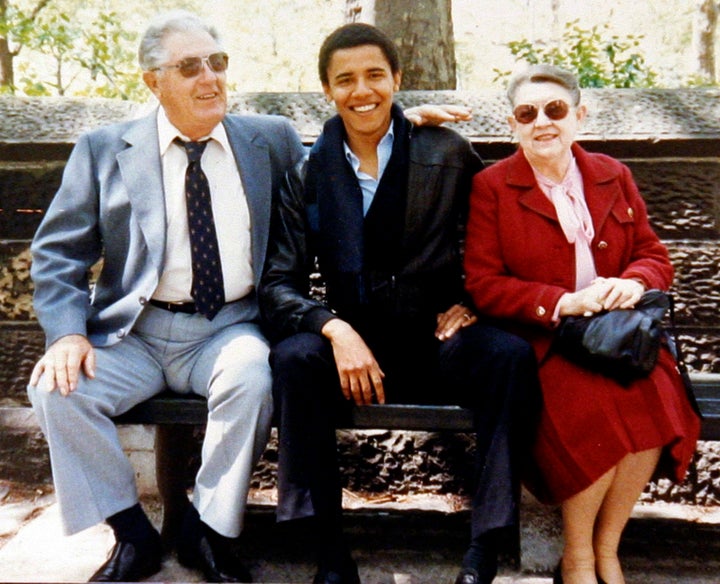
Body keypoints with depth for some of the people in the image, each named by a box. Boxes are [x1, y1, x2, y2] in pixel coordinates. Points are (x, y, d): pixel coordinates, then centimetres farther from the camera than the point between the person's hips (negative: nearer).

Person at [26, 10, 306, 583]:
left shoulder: (273, 140, 10)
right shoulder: (104, 150, 7)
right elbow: (58, 252, 5)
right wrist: (68, 331, -10)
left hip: (229, 329, 0)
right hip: (134, 333, 1)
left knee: (250, 377, -32)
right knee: (56, 388, -23)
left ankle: (209, 531, -9)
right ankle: (132, 533, -2)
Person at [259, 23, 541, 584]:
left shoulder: (449, 154, 2)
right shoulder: (308, 174, 3)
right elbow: (278, 284, -3)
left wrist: (471, 302, -6)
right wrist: (335, 329, -21)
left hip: (439, 340, 0)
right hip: (352, 342, 1)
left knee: (511, 354, -29)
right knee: (293, 357, -29)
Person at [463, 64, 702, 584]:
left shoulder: (614, 177, 14)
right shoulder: (491, 187, 2)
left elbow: (655, 256, 14)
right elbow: (482, 285, -5)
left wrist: (634, 282, -11)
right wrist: (562, 303, -17)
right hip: (538, 341, -3)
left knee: (654, 400, -28)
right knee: (592, 404, -32)